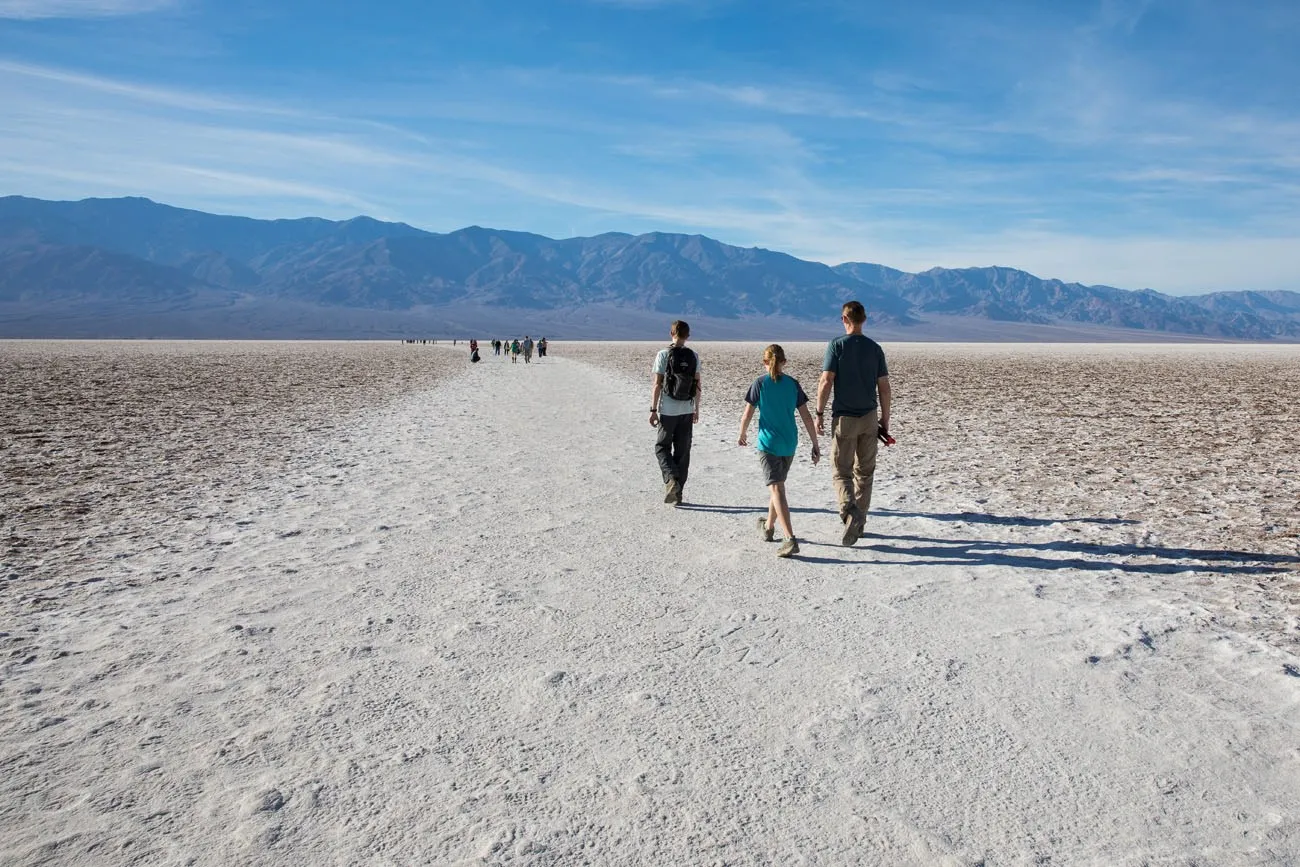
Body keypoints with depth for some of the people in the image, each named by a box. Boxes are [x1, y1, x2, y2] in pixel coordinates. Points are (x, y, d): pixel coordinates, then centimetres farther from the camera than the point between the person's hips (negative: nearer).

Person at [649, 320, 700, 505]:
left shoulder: (663, 355, -9)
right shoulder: (694, 356, 2)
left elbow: (657, 385, -10)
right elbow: (697, 385, 6)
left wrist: (653, 410, -5)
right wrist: (696, 409, 16)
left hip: (668, 410, -3)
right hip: (687, 410, 3)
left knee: (662, 447, 11)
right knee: (683, 451, 10)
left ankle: (671, 479, -13)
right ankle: (677, 493, 13)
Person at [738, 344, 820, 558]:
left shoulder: (760, 384, -6)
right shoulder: (793, 384, 2)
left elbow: (747, 415, -5)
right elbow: (806, 416, 1)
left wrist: (742, 435, 14)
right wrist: (815, 444, 6)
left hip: (768, 443, -4)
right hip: (789, 444, 4)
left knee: (776, 489, -8)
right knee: (777, 485, 22)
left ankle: (790, 539, -20)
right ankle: (768, 527, 38)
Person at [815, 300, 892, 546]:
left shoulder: (836, 345, -7)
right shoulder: (875, 348, 4)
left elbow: (826, 382, -13)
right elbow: (884, 389, 3)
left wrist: (819, 413, -4)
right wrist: (885, 420, 12)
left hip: (844, 418, -3)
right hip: (869, 417, 4)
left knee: (842, 472, 3)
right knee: (864, 472, 13)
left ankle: (851, 512, -21)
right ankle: (858, 523, 20)